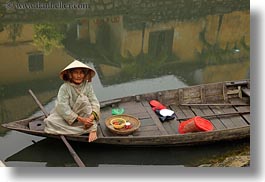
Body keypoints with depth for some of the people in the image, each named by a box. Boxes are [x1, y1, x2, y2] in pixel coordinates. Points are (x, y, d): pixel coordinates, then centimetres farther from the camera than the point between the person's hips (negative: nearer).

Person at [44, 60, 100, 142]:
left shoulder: (87, 86, -8)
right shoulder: (64, 88, -16)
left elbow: (94, 102, -13)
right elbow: (63, 107, -23)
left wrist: (92, 116, -33)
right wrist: (80, 119, -30)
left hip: (83, 116, 1)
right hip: (66, 116, -1)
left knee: (83, 99, -26)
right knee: (50, 121, -26)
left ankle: (93, 130, -26)